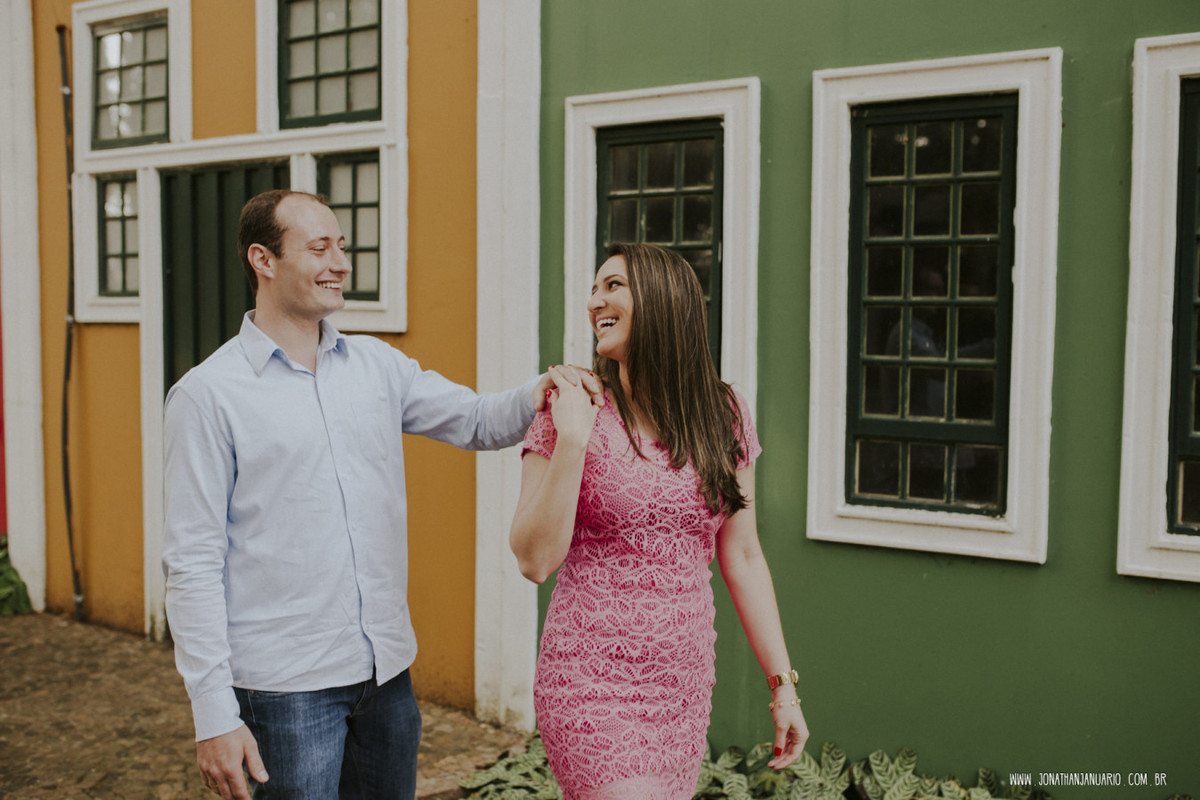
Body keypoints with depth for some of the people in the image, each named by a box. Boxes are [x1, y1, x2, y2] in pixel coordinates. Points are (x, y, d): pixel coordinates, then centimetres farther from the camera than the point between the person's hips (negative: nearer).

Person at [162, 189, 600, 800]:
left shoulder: (377, 364, 7)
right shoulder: (207, 394, -8)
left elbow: (476, 421, 14)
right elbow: (193, 563, -9)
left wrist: (536, 395, -9)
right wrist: (214, 714, -13)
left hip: (387, 669, 5)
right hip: (286, 684, -5)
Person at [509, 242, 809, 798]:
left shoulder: (722, 415, 3)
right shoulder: (569, 409, -5)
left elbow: (742, 560, 8)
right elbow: (534, 560, -11)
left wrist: (782, 684, 7)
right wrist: (572, 439, -19)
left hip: (685, 688, 4)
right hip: (590, 685, -3)